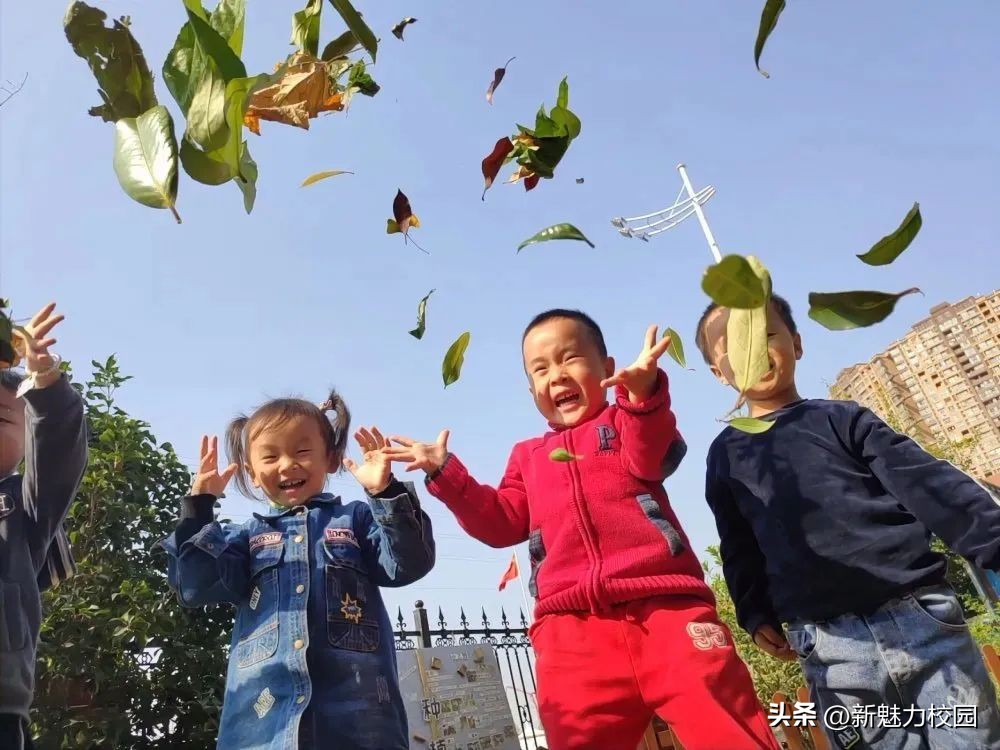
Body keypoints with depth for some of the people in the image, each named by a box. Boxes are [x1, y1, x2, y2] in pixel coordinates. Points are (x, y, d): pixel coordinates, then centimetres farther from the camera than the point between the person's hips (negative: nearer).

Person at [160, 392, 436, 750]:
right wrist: (200, 503, -3)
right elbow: (196, 587, 3)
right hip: (261, 712, 2)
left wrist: (386, 492, -16)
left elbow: (408, 564, -3)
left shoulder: (357, 519, 12)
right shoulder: (246, 537, 18)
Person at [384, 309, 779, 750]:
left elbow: (652, 460, -6)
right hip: (571, 625, 3)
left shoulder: (629, 420, 18)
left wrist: (643, 394, -26)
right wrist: (444, 472, 10)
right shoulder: (528, 456, 27)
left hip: (666, 603, -2)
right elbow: (502, 523, 18)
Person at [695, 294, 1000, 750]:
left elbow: (926, 482, 0)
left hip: (923, 620, 0)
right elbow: (739, 549, 14)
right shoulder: (726, 454, 10)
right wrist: (755, 616, 6)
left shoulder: (841, 418, 7)